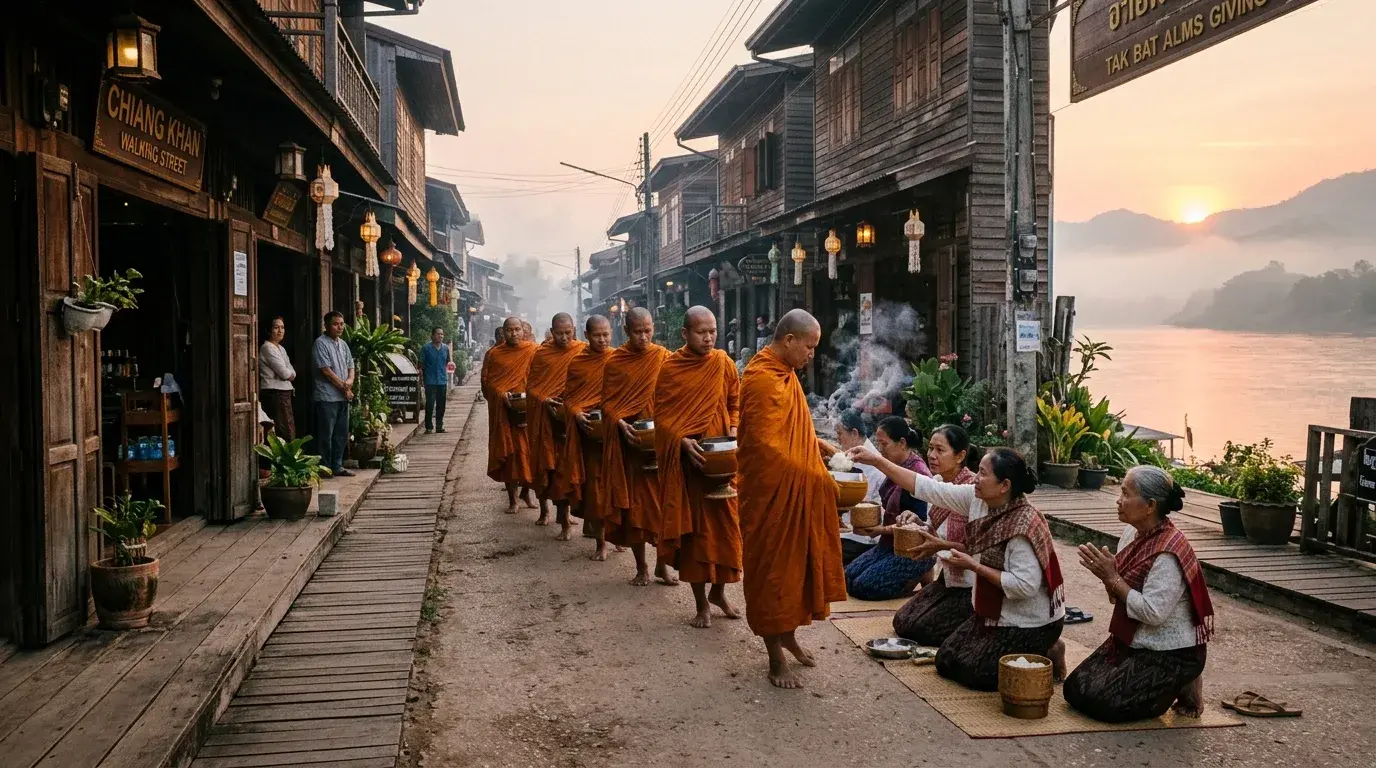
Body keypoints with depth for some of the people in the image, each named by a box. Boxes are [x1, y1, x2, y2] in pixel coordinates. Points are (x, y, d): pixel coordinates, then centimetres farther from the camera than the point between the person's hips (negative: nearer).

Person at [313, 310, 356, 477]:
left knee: (341, 435, 11)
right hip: (327, 397, -8)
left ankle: (337, 466, 20)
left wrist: (350, 380, -5)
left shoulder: (343, 344, 16)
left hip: (343, 397, 8)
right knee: (326, 435, -3)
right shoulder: (321, 343, -8)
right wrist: (343, 386, -9)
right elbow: (325, 370, -14)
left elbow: (350, 366, 17)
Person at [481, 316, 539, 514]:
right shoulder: (494, 354, 5)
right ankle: (512, 500, 9)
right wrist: (501, 394, -13)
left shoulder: (532, 351, 1)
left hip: (526, 410, -1)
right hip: (502, 411, 1)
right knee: (507, 453, 2)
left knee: (527, 452, 3)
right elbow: (486, 381, 2)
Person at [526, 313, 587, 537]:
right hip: (545, 417, 3)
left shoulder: (583, 351, -3)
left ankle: (564, 518, -1)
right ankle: (544, 509, 34)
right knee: (543, 463, 13)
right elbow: (530, 386, 5)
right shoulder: (541, 353, 3)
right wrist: (543, 399, -13)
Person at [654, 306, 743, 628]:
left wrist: (733, 431, -6)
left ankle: (718, 591, 26)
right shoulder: (670, 368, -6)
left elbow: (735, 403, 11)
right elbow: (661, 416, -6)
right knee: (692, 526, 3)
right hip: (686, 459, -3)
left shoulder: (723, 363, 2)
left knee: (724, 522, 7)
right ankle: (701, 602, 14)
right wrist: (683, 442, -19)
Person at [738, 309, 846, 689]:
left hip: (797, 493, 9)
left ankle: (786, 633, 36)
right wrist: (816, 478, -18)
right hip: (773, 494, -9)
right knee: (773, 569, 2)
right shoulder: (762, 379, -20)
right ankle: (776, 657, 13)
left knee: (797, 564, 18)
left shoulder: (784, 373, 11)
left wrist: (816, 443, 6)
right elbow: (765, 447, -23)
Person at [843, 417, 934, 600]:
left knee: (863, 586, -15)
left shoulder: (918, 474, -21)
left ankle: (918, 578, 2)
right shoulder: (898, 468, 5)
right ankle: (910, 577, 13)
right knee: (849, 576, 1)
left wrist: (881, 530, -22)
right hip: (891, 543, 9)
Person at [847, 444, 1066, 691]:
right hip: (996, 613, 8)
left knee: (972, 672, -10)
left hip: (1031, 624, -8)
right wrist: (876, 460, -12)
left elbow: (1024, 586, -31)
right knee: (946, 661, 9)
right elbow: (928, 488, -7)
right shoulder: (977, 499, -8)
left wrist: (973, 566, -25)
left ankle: (1045, 655, 8)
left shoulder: (1023, 524, -29)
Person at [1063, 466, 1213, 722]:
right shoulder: (1132, 533, 1)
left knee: (1105, 703, -17)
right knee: (1075, 688, 0)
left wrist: (1113, 578, -22)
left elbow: (1152, 613, -28)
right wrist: (1106, 574, -11)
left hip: (1171, 654, -8)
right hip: (1132, 642, 9)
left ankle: (1182, 687, 6)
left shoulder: (1168, 553, -25)